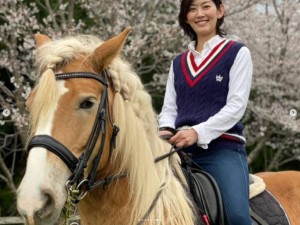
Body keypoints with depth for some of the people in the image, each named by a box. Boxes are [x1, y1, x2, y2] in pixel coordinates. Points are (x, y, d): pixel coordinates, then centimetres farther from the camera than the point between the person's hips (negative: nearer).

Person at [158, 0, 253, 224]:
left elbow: (236, 105, -5)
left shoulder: (237, 53, 4)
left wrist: (198, 132, -18)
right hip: (181, 151, 5)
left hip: (222, 149, -5)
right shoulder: (179, 62, 19)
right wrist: (165, 130, -8)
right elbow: (169, 107, 16)